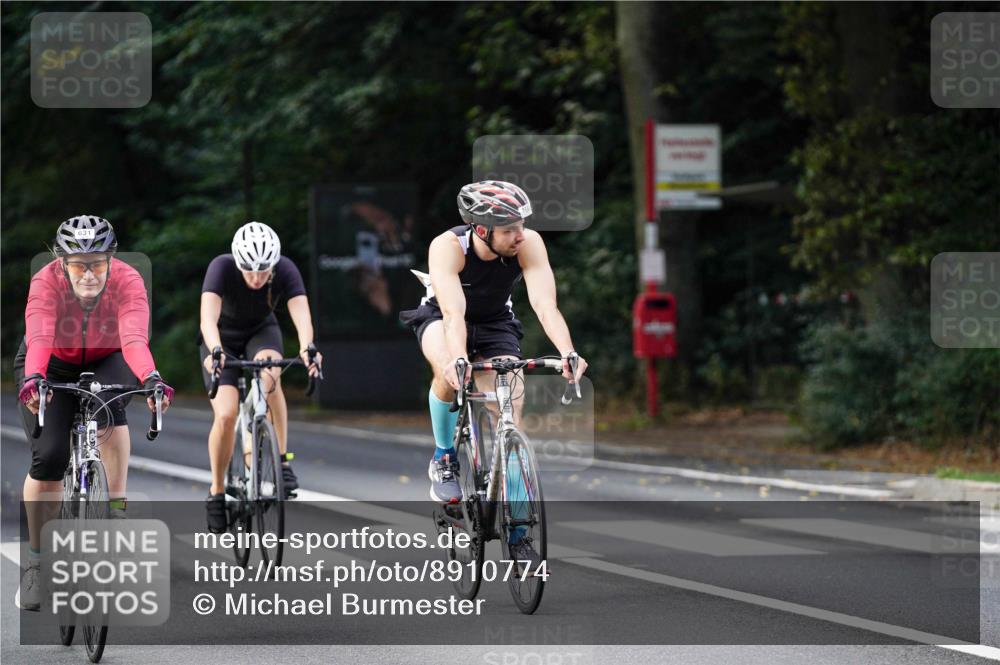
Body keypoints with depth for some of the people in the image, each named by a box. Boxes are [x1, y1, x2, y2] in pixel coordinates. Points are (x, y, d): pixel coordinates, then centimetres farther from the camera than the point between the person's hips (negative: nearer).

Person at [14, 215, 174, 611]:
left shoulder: (127, 281, -30)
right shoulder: (47, 281, -31)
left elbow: (134, 338, -44)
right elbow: (39, 337, -45)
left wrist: (151, 379, -63)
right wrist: (32, 379, -64)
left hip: (107, 362, 0)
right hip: (52, 366, 0)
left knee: (107, 403, -35)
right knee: (49, 456, -15)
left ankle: (118, 504, -23)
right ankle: (36, 562, -1)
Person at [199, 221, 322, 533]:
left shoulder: (285, 270, -27)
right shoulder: (221, 268, -32)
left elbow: (301, 315, -39)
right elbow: (208, 317, -44)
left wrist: (307, 349, -60)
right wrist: (214, 352, -63)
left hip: (262, 332, 1)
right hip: (224, 338, -1)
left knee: (269, 375, -34)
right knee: (226, 414, -19)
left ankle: (281, 460, -23)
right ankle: (217, 493, 1)